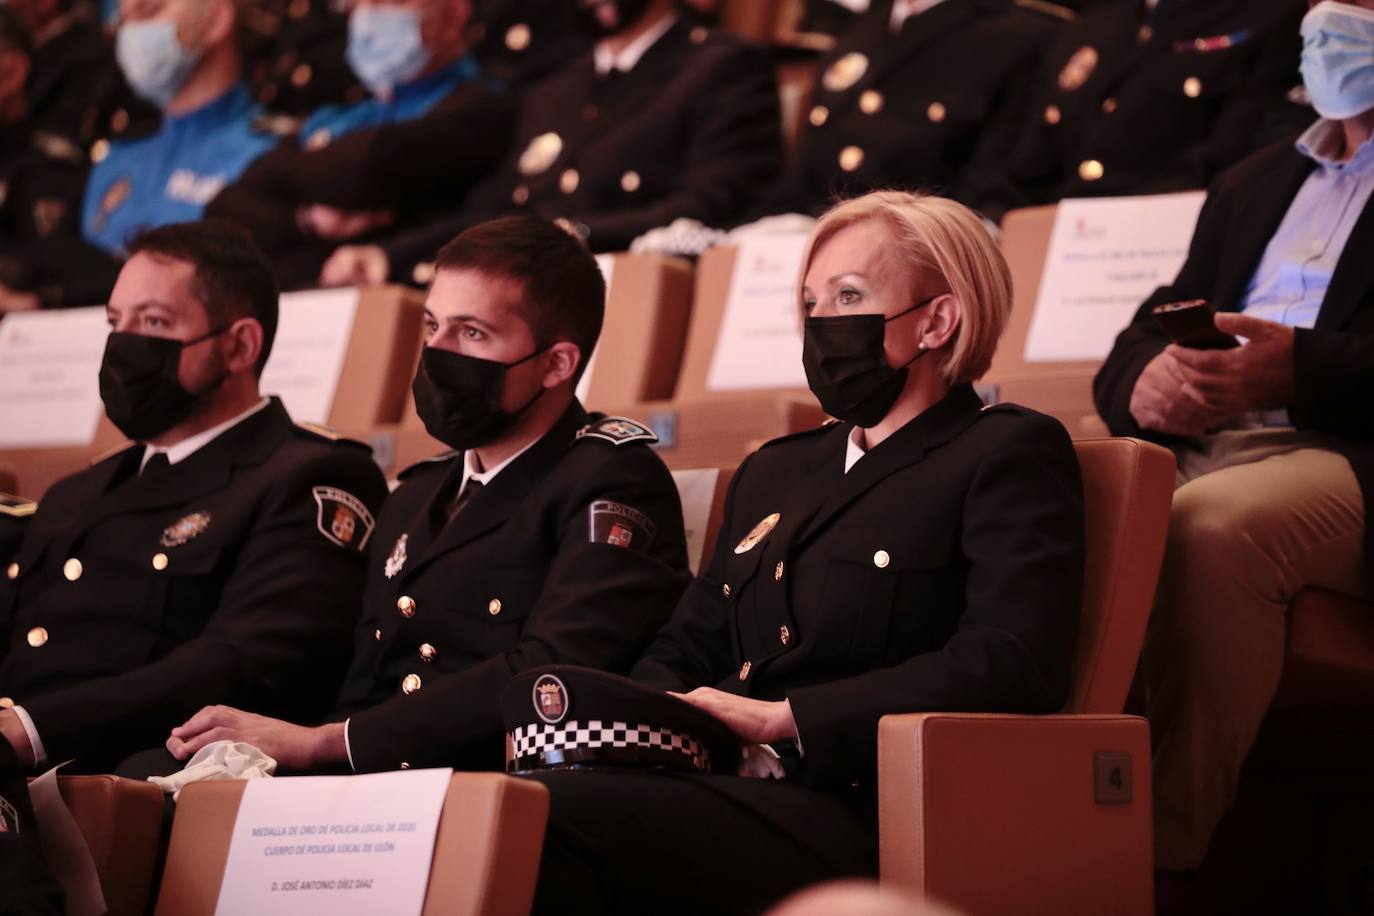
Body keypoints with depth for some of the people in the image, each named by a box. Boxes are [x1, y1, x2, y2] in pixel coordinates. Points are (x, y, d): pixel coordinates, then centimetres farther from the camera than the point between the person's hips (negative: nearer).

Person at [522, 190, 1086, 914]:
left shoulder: (1010, 453, 5)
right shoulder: (773, 473, 28)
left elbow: (1010, 666, -10)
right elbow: (685, 650, 26)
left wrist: (783, 718, -14)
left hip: (859, 821, -6)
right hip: (733, 795, 6)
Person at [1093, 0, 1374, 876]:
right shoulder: (1253, 184, 29)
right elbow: (1150, 331, 22)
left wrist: (1301, 370, -20)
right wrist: (1143, 382, -2)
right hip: (1193, 446, 6)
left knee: (1209, 527, -36)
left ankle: (1165, 847, -30)